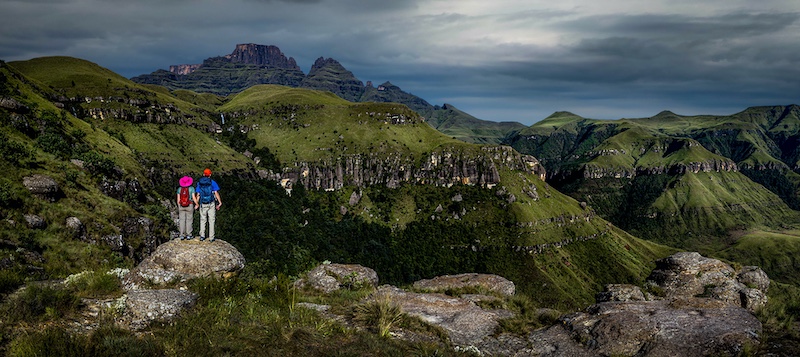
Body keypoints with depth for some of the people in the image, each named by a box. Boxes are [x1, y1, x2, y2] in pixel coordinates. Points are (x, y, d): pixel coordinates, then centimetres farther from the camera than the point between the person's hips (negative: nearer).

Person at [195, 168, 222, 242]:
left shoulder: (199, 183, 4)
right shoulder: (212, 182, -4)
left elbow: (198, 195, 2)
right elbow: (216, 193, -10)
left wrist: (197, 204, 8)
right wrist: (220, 203, -5)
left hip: (202, 204, 2)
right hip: (211, 204, -2)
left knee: (203, 220, 13)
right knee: (211, 220, 4)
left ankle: (202, 236, 9)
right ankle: (211, 238, 4)